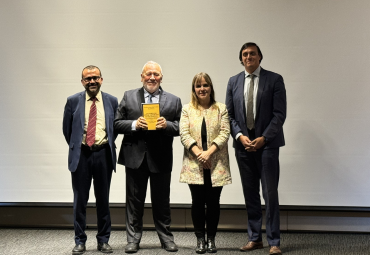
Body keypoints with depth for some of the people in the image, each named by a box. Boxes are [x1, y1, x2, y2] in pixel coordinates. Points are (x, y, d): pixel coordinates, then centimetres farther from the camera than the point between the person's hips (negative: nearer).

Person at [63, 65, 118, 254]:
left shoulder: (112, 101, 4)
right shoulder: (73, 101, 1)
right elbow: (67, 129, 9)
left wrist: (108, 144, 9)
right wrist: (75, 147, 11)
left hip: (103, 154, 1)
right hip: (81, 154, -1)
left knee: (103, 199, 8)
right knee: (80, 200, 3)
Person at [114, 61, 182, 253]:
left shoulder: (173, 100, 6)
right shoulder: (129, 97, 6)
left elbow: (180, 127, 2)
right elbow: (117, 123, 2)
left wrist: (167, 124, -17)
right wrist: (134, 124, -15)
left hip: (161, 158, 0)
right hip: (135, 157, 0)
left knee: (161, 200, 9)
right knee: (134, 200, 6)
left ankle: (166, 237, 21)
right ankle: (133, 239, 15)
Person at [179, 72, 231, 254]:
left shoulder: (221, 109, 6)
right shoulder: (187, 110, 8)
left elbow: (224, 133, -3)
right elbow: (184, 134, -1)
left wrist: (208, 152, -16)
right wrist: (198, 153, -15)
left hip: (216, 165, 0)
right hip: (194, 164, 0)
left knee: (213, 202, 3)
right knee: (198, 202, 1)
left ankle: (211, 239, 14)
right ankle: (200, 239, 11)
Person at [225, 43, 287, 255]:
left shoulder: (274, 79, -1)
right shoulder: (234, 82, 11)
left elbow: (280, 114, -6)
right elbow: (229, 114, 9)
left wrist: (263, 138, -14)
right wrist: (239, 135, -7)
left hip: (267, 143, -4)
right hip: (243, 144, 4)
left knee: (270, 193, -3)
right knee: (250, 194, 9)